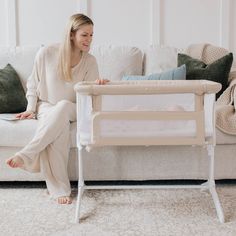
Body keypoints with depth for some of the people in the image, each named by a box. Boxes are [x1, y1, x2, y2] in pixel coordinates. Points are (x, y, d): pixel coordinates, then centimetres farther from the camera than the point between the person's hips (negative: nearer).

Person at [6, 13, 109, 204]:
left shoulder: (90, 61, -4)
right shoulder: (46, 54, -8)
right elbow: (33, 83, 5)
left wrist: (97, 85, -28)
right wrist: (31, 108, -3)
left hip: (72, 110, 2)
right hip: (46, 107, -1)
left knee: (63, 106, -37)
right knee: (60, 125, -37)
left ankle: (26, 155, -33)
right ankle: (59, 189, -36)